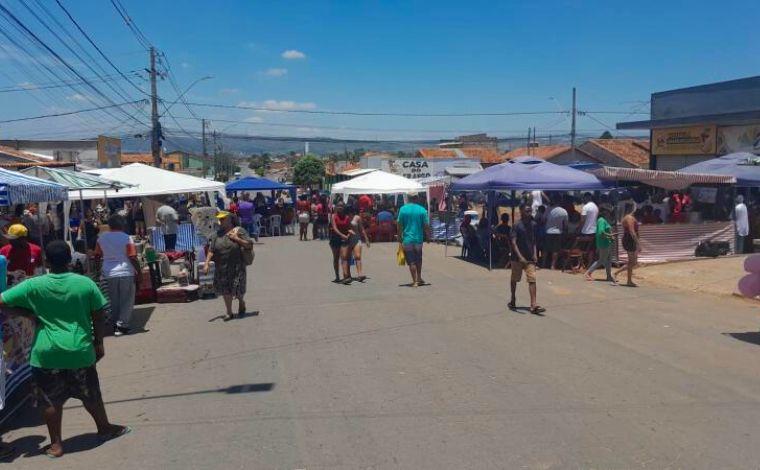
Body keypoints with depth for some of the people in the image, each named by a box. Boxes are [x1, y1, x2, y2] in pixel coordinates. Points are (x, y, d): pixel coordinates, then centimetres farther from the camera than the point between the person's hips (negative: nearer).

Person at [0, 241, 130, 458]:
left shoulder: (33, 285, -7)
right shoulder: (86, 283, -7)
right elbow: (98, 317, -1)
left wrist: (28, 313, 3)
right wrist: (99, 343, 10)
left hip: (47, 354, -1)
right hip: (80, 351, 1)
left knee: (51, 401, 13)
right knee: (90, 395, 18)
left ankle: (56, 444, 22)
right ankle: (105, 428, 35)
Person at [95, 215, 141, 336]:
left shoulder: (101, 238, 6)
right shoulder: (126, 238, -8)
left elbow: (97, 255, 13)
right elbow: (132, 258, -12)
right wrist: (139, 272, -5)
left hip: (109, 274, 4)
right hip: (126, 273, -4)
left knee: (114, 301, 14)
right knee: (126, 301, 4)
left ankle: (116, 324, 20)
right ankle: (122, 325, -1)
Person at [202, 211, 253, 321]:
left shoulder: (239, 231, -3)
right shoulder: (218, 234, 8)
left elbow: (250, 246, -8)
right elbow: (211, 250, 4)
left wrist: (236, 239, -15)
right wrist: (206, 263, -7)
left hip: (237, 267, -4)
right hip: (221, 268, 4)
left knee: (237, 289, 2)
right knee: (225, 291, 7)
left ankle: (242, 303, 34)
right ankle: (229, 313, 18)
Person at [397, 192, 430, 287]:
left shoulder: (403, 209, -5)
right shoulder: (422, 210, -4)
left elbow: (399, 225, -4)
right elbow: (426, 225, -5)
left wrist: (399, 238, 4)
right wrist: (428, 237, 7)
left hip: (407, 239, -1)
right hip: (418, 239, 1)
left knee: (411, 262, 4)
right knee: (418, 260, 21)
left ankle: (415, 281, 4)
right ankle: (419, 278, 30)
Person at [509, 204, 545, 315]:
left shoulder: (533, 225, 5)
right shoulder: (517, 226, -11)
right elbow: (513, 243, -17)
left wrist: (534, 254, 4)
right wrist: (520, 257, -25)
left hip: (530, 258, 4)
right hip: (517, 258, -4)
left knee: (532, 280, -7)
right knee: (514, 279, 12)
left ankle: (533, 305, -10)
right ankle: (513, 300, 33)